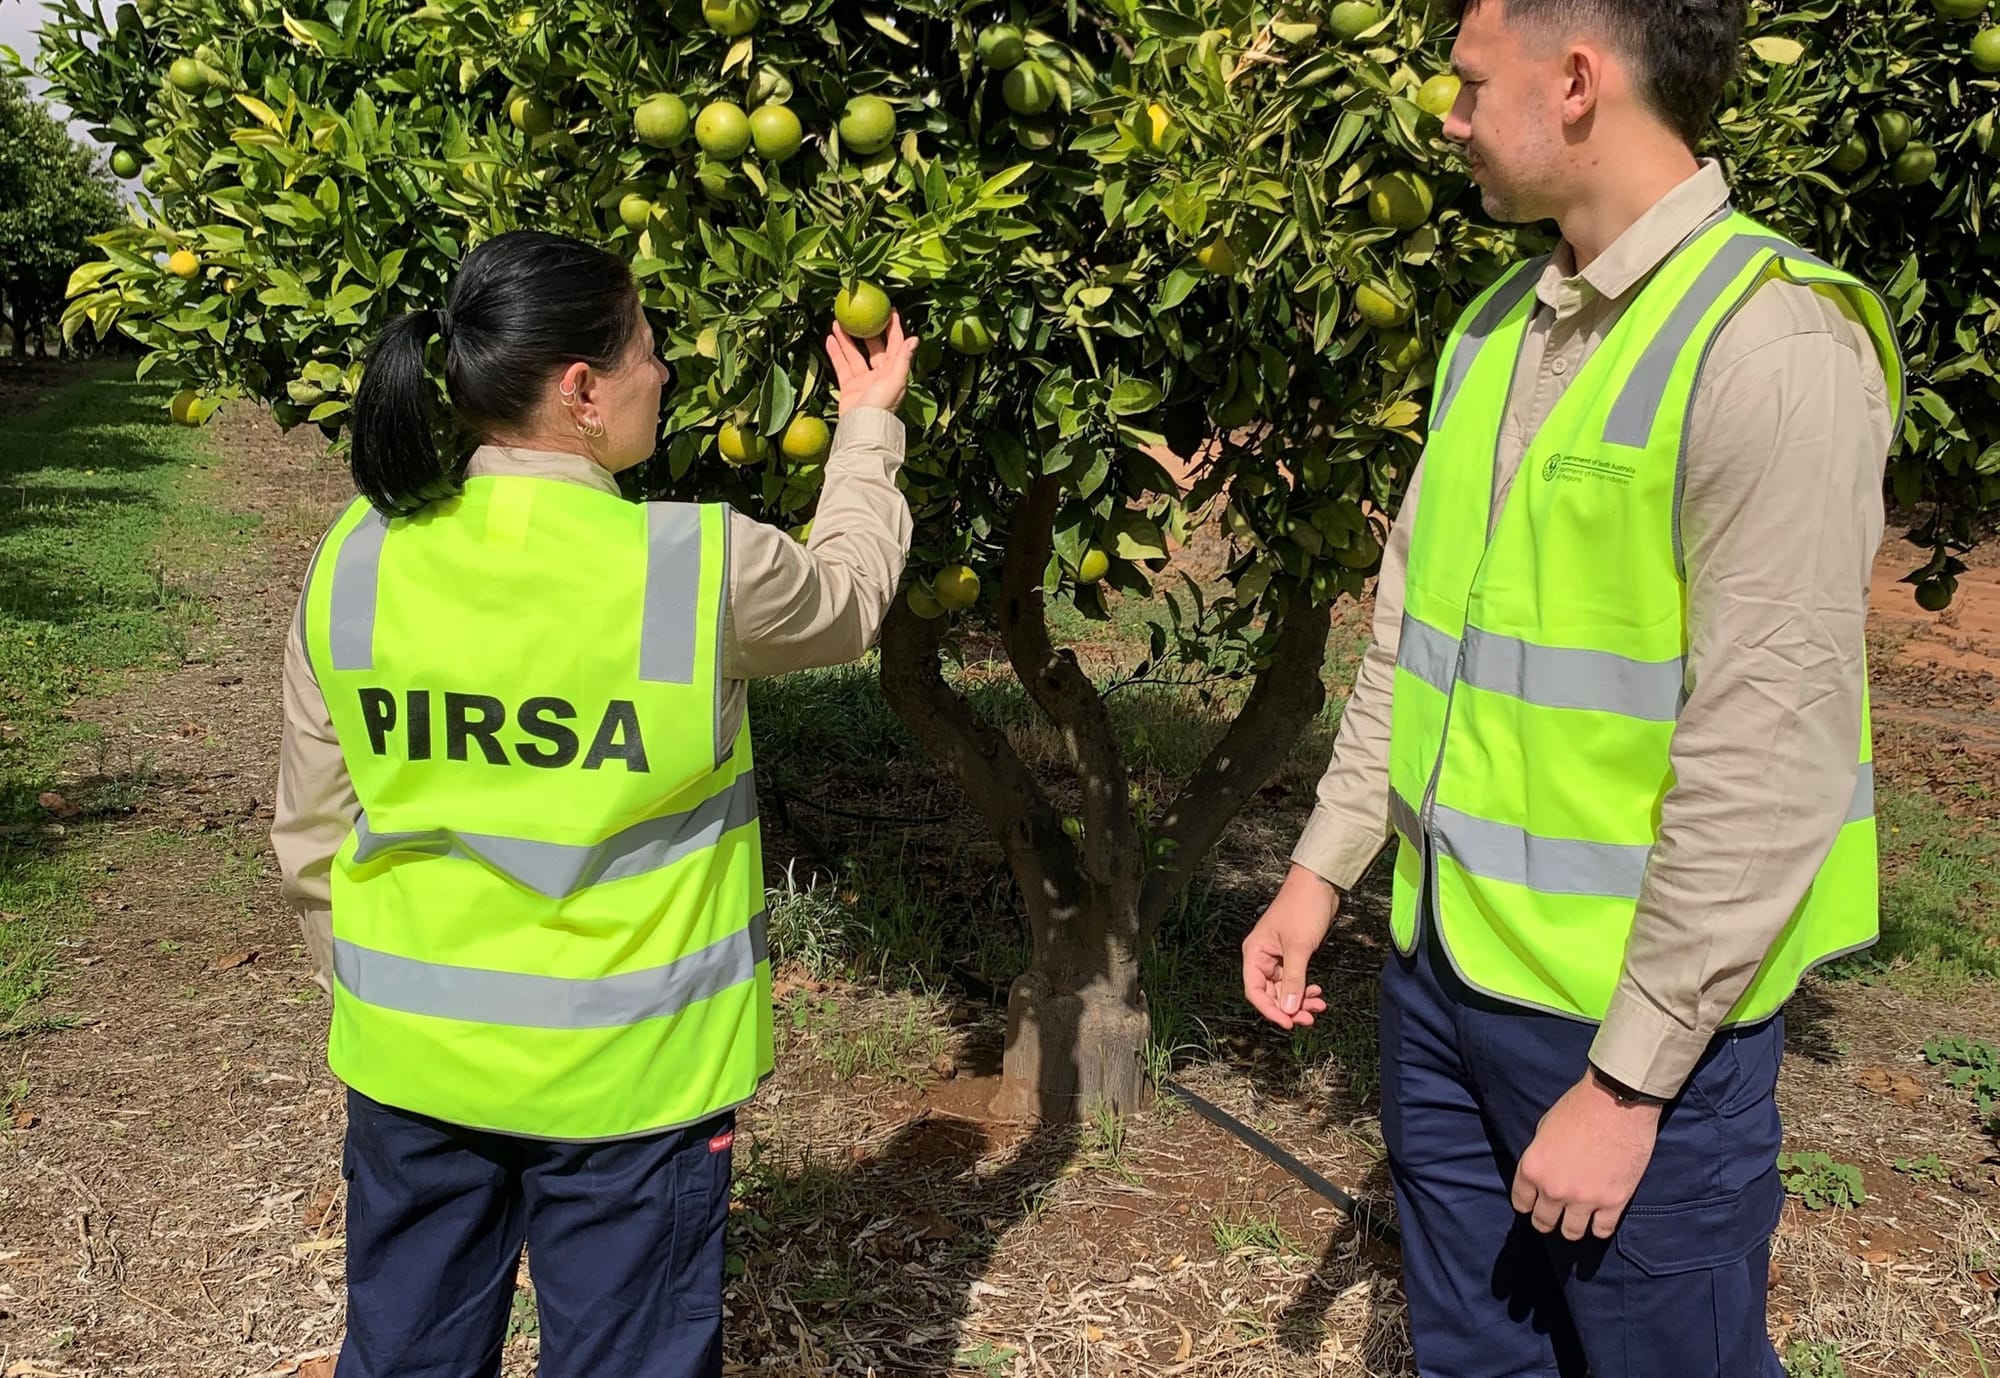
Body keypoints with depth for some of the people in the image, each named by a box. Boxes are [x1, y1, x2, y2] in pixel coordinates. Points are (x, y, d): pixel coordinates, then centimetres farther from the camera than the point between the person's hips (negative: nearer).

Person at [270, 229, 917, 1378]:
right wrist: (871, 425, 20)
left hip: (412, 1061, 4)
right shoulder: (704, 565, -19)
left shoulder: (355, 560, -7)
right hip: (627, 1073, -4)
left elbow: (311, 832, 3)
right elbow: (849, 597, 5)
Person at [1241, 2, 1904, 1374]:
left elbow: (1767, 761, -20)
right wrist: (1321, 870, 12)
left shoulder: (1772, 346, -17)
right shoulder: (1496, 329, 8)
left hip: (1638, 1011, -7)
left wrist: (1626, 1078, -17)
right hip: (1441, 970, 7)